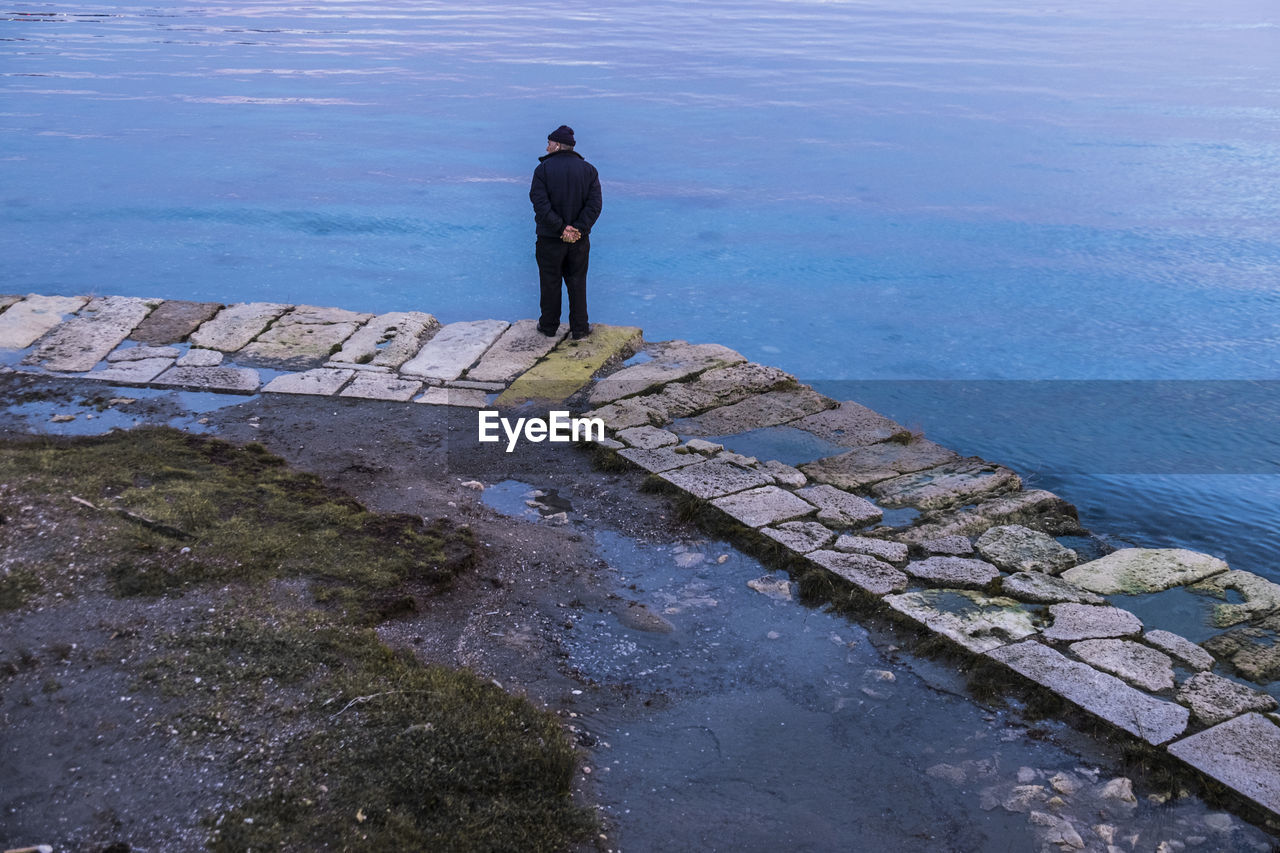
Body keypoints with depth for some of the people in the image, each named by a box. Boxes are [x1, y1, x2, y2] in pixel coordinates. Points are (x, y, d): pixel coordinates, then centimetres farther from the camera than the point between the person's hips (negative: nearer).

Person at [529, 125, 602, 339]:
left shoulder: (543, 169, -9)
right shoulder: (588, 170, 1)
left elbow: (541, 204, -18)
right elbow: (594, 205, -8)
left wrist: (561, 229, -16)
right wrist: (577, 229, -13)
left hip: (550, 239, -2)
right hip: (579, 239, 2)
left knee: (550, 283, 10)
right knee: (577, 282, 12)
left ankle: (549, 325, 20)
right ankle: (579, 327, 14)